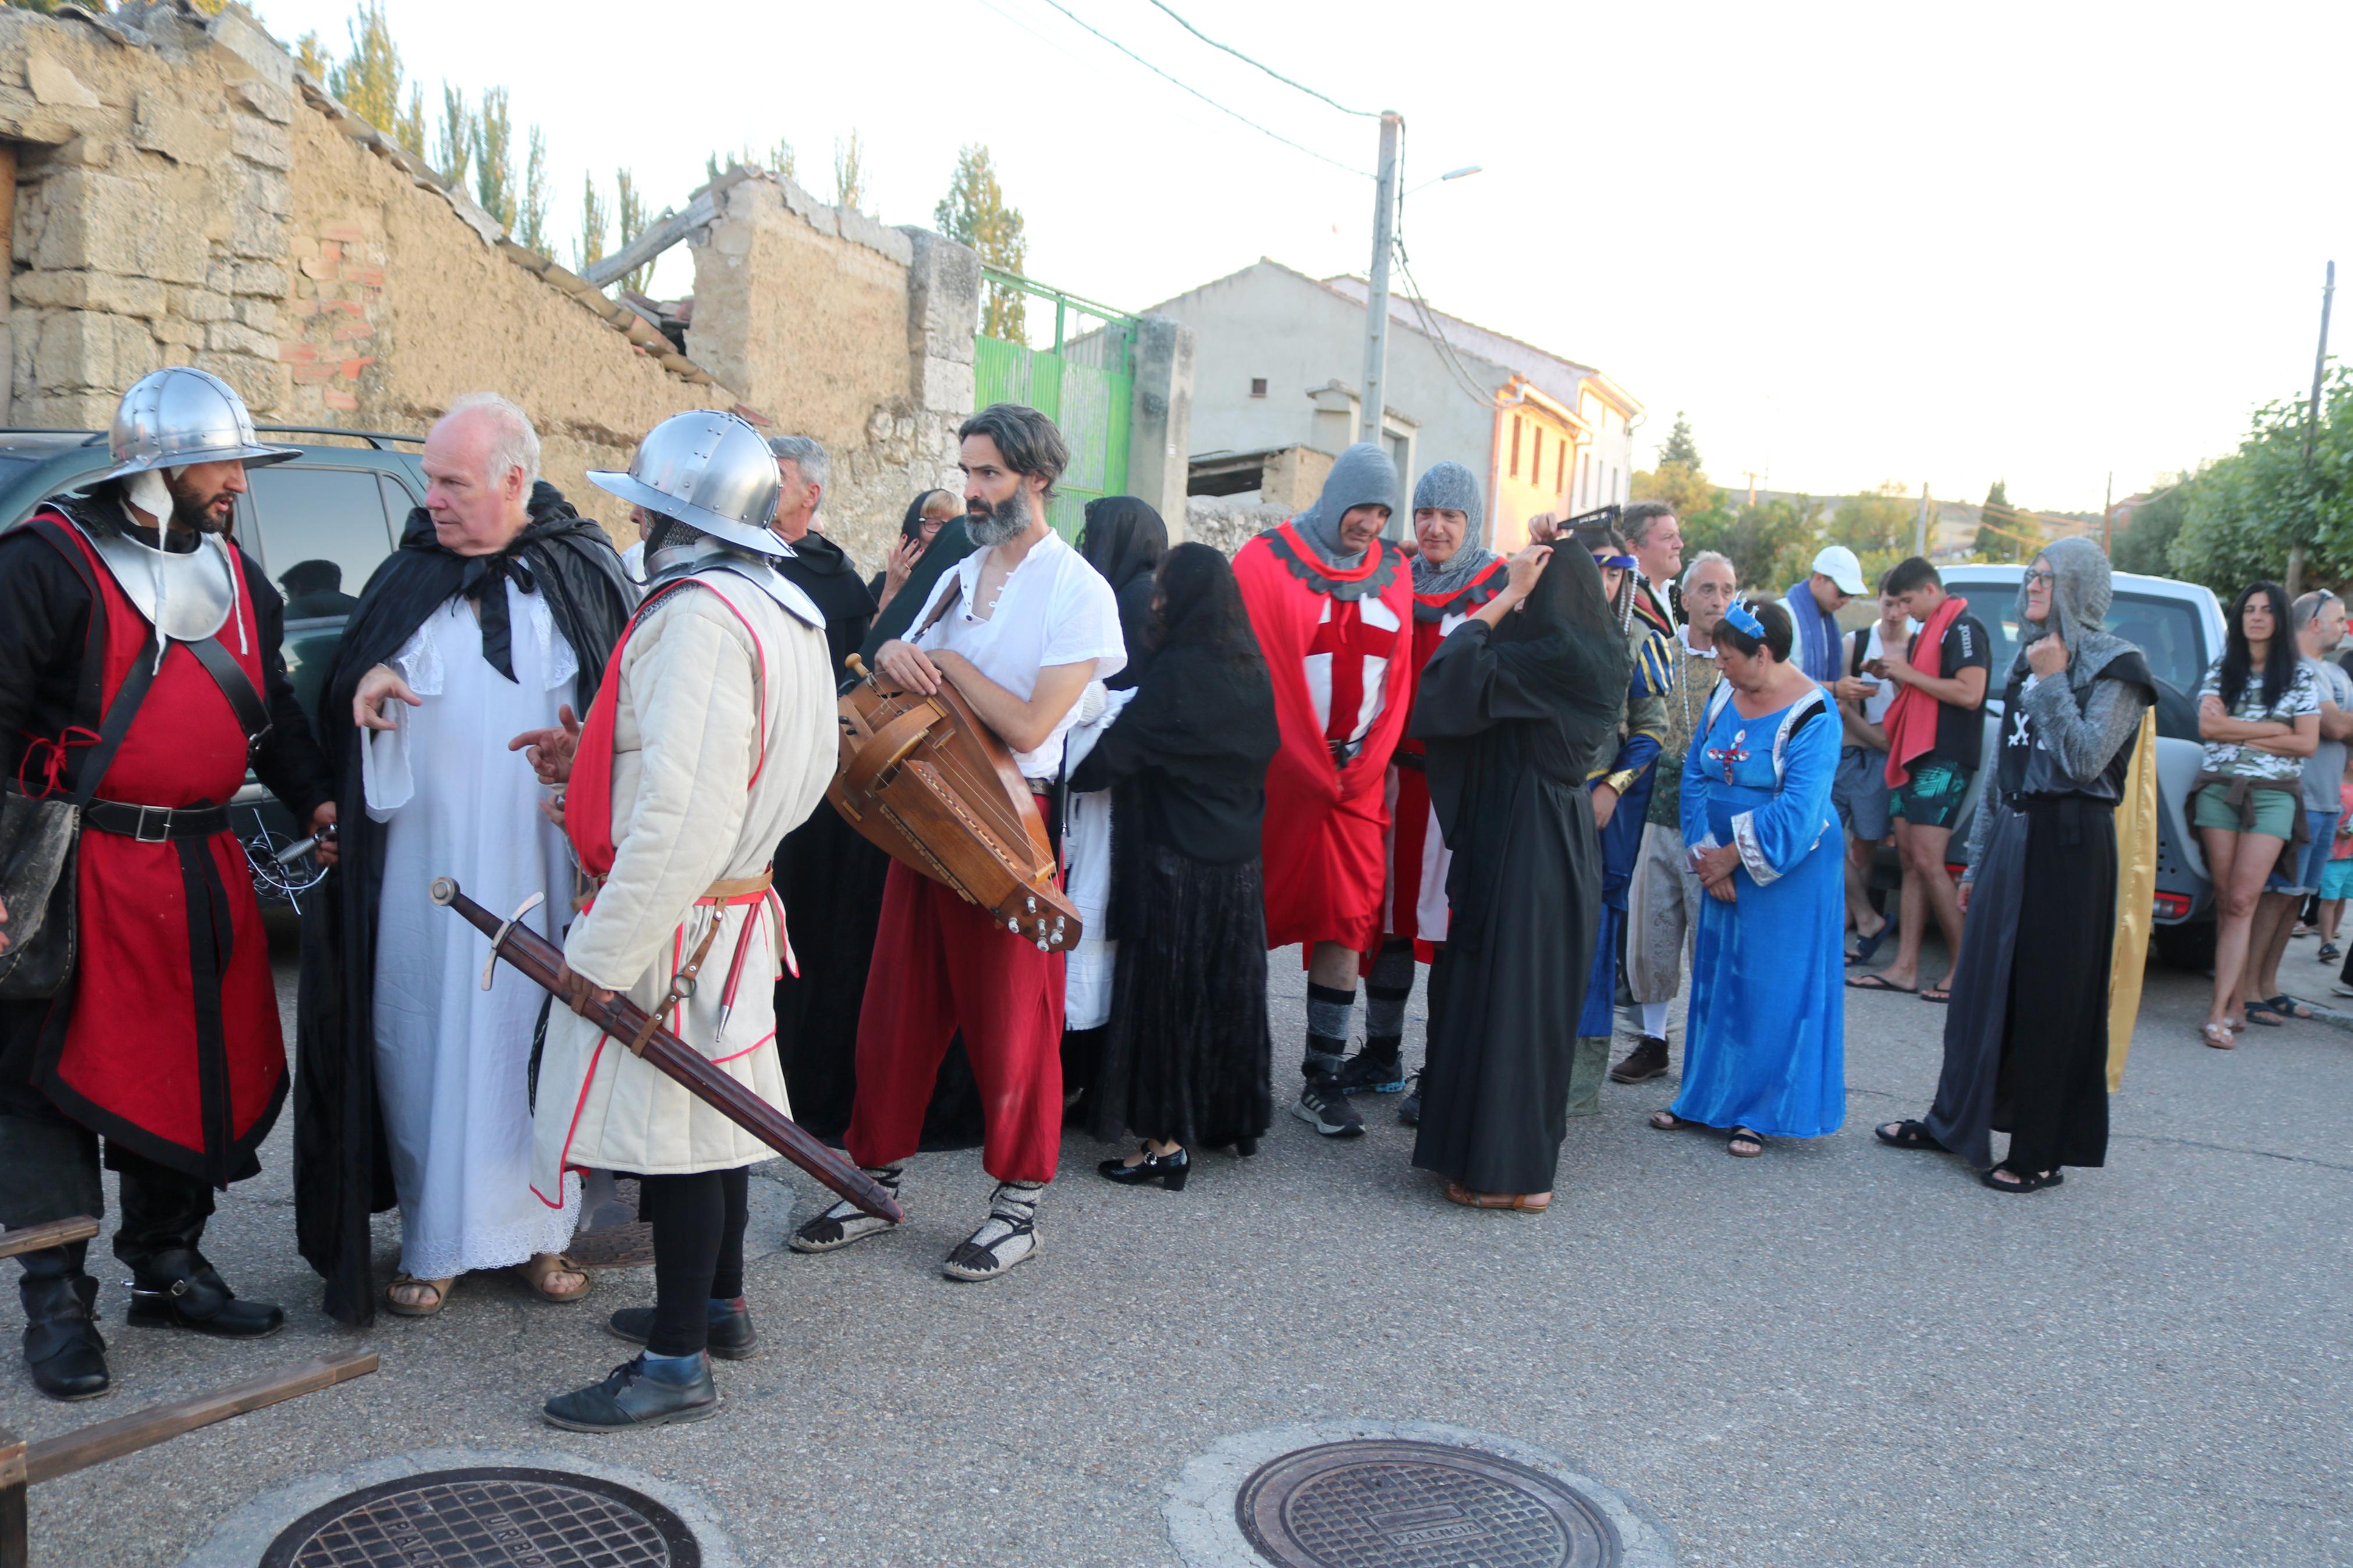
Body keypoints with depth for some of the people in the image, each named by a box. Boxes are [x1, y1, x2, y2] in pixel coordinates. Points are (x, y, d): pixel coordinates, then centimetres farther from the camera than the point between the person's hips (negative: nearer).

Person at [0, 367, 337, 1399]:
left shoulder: (238, 578, 14)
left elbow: (271, 707, 23)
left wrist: (315, 801, 11)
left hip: (203, 871, 7)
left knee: (206, 1074, 12)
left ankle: (167, 1269, 28)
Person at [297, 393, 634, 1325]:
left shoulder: (582, 574, 2)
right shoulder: (407, 576, 9)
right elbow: (342, 704, 15)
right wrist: (365, 682, -7)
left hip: (539, 861, -1)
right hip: (425, 858, 2)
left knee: (538, 1034, 5)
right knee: (425, 1038, 3)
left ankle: (539, 1229, 19)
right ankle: (432, 1241, 14)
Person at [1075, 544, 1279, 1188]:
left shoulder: (1176, 673, -17)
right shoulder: (1252, 671, 6)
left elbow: (1110, 758, -19)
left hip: (1174, 862, -7)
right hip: (1239, 865, 7)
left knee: (1166, 991, 0)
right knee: (1225, 989, 16)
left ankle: (1168, 1140, 5)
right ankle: (1227, 1115, 28)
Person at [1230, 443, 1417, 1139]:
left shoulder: (1394, 573, 11)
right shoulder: (1267, 561, -3)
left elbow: (1399, 679, 15)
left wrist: (1371, 765, 8)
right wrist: (1311, 767, -8)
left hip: (1357, 778, 4)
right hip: (1276, 774, -4)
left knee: (1346, 923, 1)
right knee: (1251, 918, 3)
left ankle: (1322, 1081, 7)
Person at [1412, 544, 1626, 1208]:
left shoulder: (1550, 659, -19)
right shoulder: (1598, 654, 8)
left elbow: (1455, 669, -21)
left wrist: (1510, 594, -13)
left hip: (1520, 847, -9)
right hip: (1568, 846, 9)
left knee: (1504, 994, -1)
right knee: (1545, 997, 17)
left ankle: (1511, 1174, 5)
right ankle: (1532, 1154, 29)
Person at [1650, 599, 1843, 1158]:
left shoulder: (1813, 716, -16)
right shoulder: (1724, 697, 4)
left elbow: (1796, 813, -22)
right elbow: (1695, 778, 4)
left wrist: (1731, 856, -15)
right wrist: (1707, 857, -7)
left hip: (1788, 875, -6)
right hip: (1724, 865, 7)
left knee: (1774, 989, 0)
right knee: (1716, 979, 11)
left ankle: (1761, 1113, 10)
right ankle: (1707, 1098, 22)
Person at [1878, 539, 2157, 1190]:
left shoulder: (2113, 666, -8)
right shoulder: (2028, 658, 14)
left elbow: (2085, 761, -20)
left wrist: (2053, 683, -16)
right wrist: (1977, 861, 16)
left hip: (2069, 843, -7)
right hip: (2011, 834, 7)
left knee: (2049, 997, -1)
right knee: (1983, 983, 12)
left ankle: (2042, 1153, 9)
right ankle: (1952, 1120, 24)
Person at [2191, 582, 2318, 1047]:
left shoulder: (2300, 675, 6)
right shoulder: (2221, 670, 11)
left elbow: (2307, 744, -2)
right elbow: (2208, 726, -2)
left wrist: (2237, 733, -5)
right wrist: (2273, 730, -5)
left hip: (2272, 795, -2)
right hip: (2219, 789, 2)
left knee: (2241, 903, -11)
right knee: (2227, 903, 1)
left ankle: (2218, 1012, -14)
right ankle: (2236, 1004, 7)